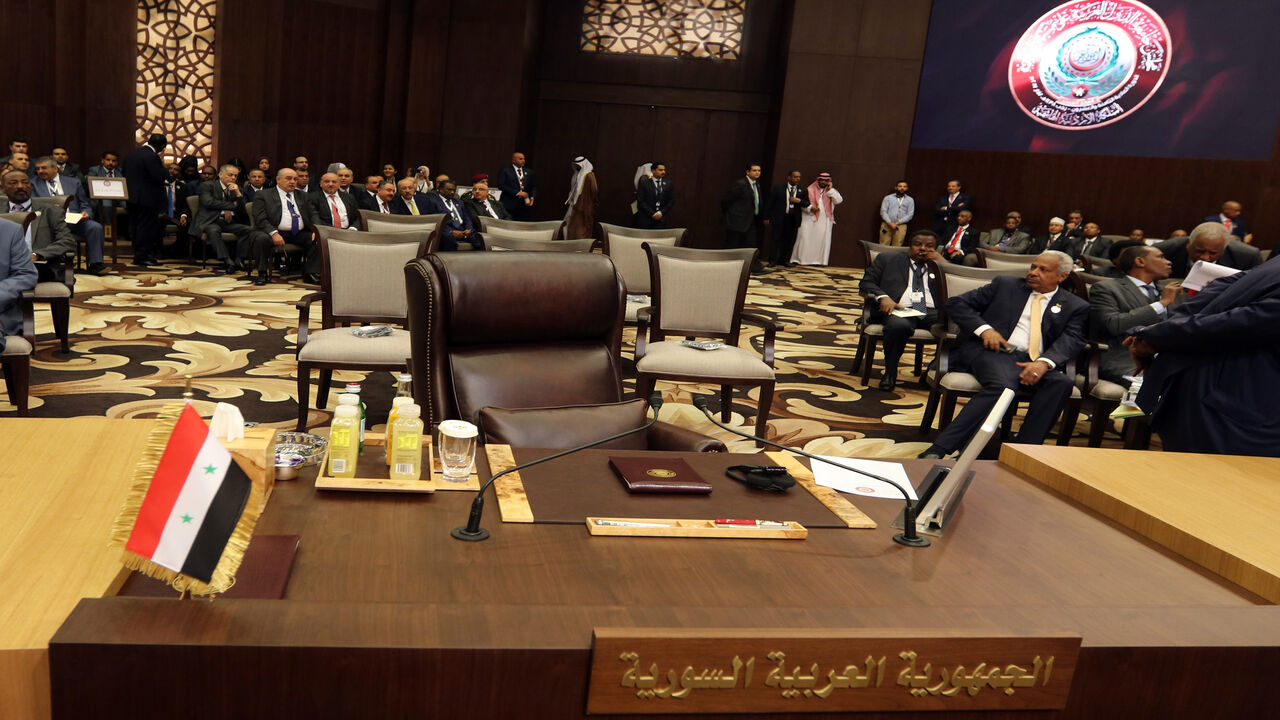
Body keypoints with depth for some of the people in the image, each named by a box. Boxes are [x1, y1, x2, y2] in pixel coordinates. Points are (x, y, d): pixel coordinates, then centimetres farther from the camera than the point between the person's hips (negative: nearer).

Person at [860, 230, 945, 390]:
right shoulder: (887, 259, 22)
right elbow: (865, 283, 12)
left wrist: (942, 263, 11)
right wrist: (882, 297, -8)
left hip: (932, 312, 2)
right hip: (899, 310, -2)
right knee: (899, 325, -40)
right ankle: (890, 372, -17)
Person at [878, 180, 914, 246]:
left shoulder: (910, 200, 12)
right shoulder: (888, 198, 9)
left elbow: (910, 214, 4)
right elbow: (883, 212, 1)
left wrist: (897, 223, -8)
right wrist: (890, 223, -13)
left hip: (901, 226, 1)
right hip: (887, 225, -1)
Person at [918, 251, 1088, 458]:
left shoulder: (1075, 307, 19)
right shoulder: (1004, 285, 18)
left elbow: (1071, 340, 1)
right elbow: (956, 303, 12)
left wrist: (1044, 362, -21)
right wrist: (984, 329, -6)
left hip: (1031, 363, 2)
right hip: (991, 351, -2)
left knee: (1061, 382, -31)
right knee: (1003, 385, -35)